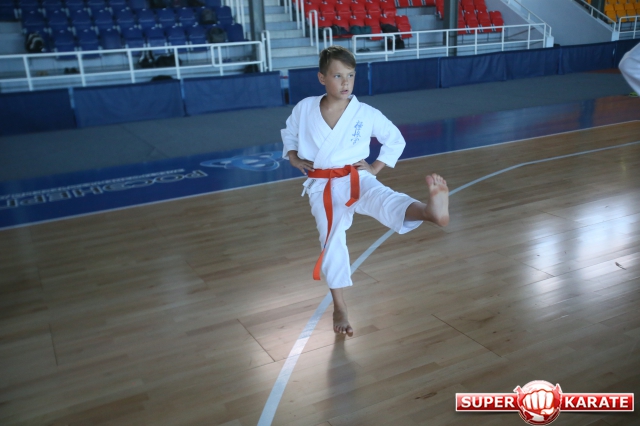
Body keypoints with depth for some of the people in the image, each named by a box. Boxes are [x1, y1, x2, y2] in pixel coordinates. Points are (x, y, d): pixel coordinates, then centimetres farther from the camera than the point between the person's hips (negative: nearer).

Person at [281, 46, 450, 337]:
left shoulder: (366, 114, -5)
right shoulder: (305, 108, -2)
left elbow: (396, 140, 9)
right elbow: (289, 134, 19)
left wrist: (376, 168, 0)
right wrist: (294, 159, 3)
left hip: (356, 179, -2)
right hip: (322, 187, 2)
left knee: (384, 200, -32)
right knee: (331, 241, 4)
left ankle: (432, 210, -66)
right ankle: (339, 308, 20)